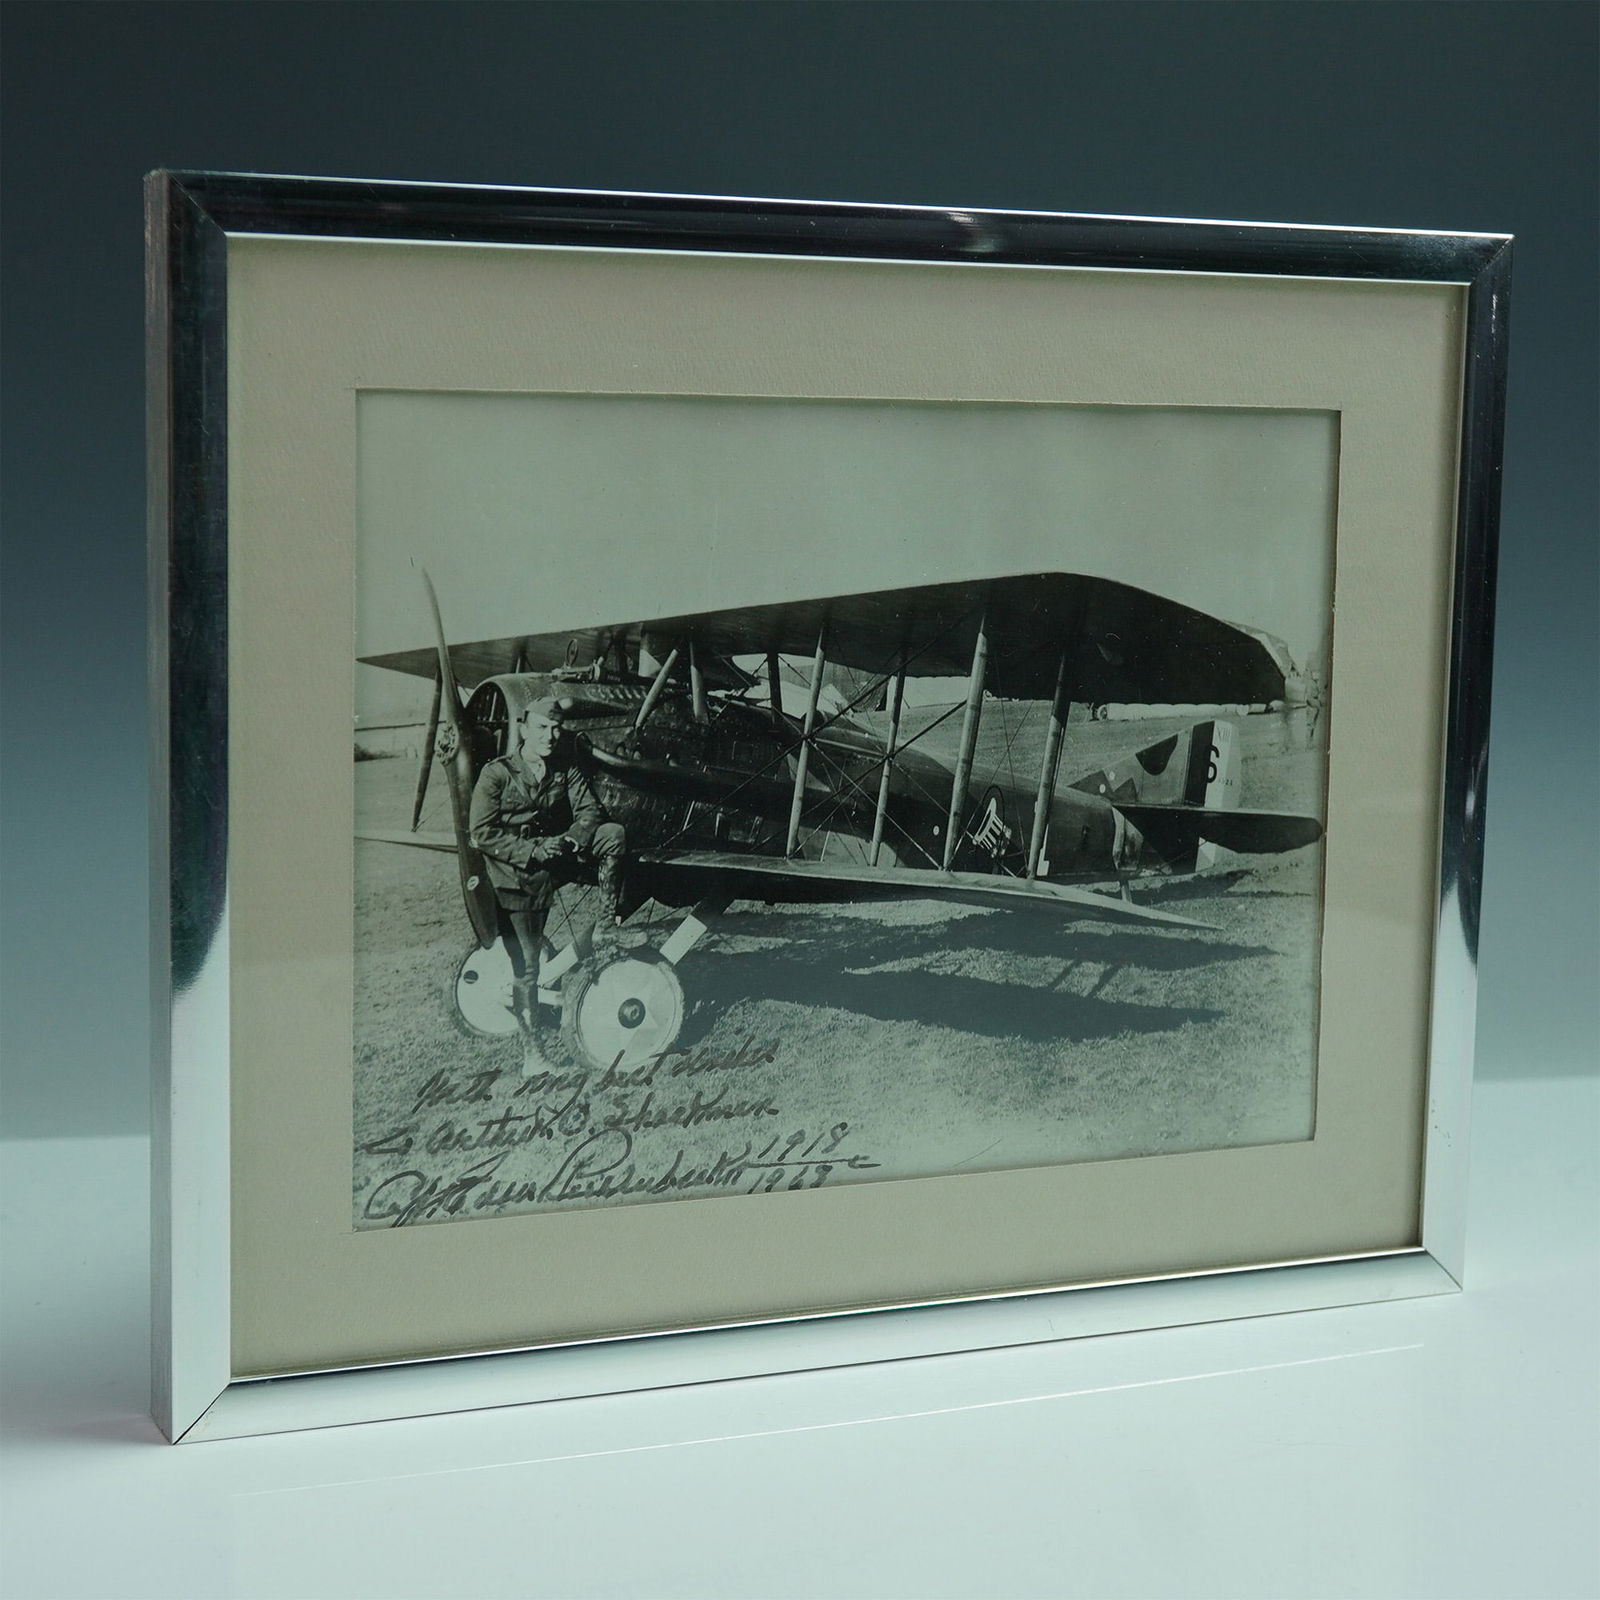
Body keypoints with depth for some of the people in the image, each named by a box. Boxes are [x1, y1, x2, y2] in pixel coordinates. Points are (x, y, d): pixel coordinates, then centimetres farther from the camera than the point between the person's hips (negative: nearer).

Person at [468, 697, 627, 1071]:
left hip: (557, 859, 4)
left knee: (614, 834, -21)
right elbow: (483, 834, -11)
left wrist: (571, 839, -22)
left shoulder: (566, 769, 6)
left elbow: (590, 811, 0)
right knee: (526, 966, -5)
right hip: (518, 876, -4)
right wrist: (532, 851, -20)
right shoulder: (497, 774, -7)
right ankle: (532, 1052, 5)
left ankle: (605, 930, -17)